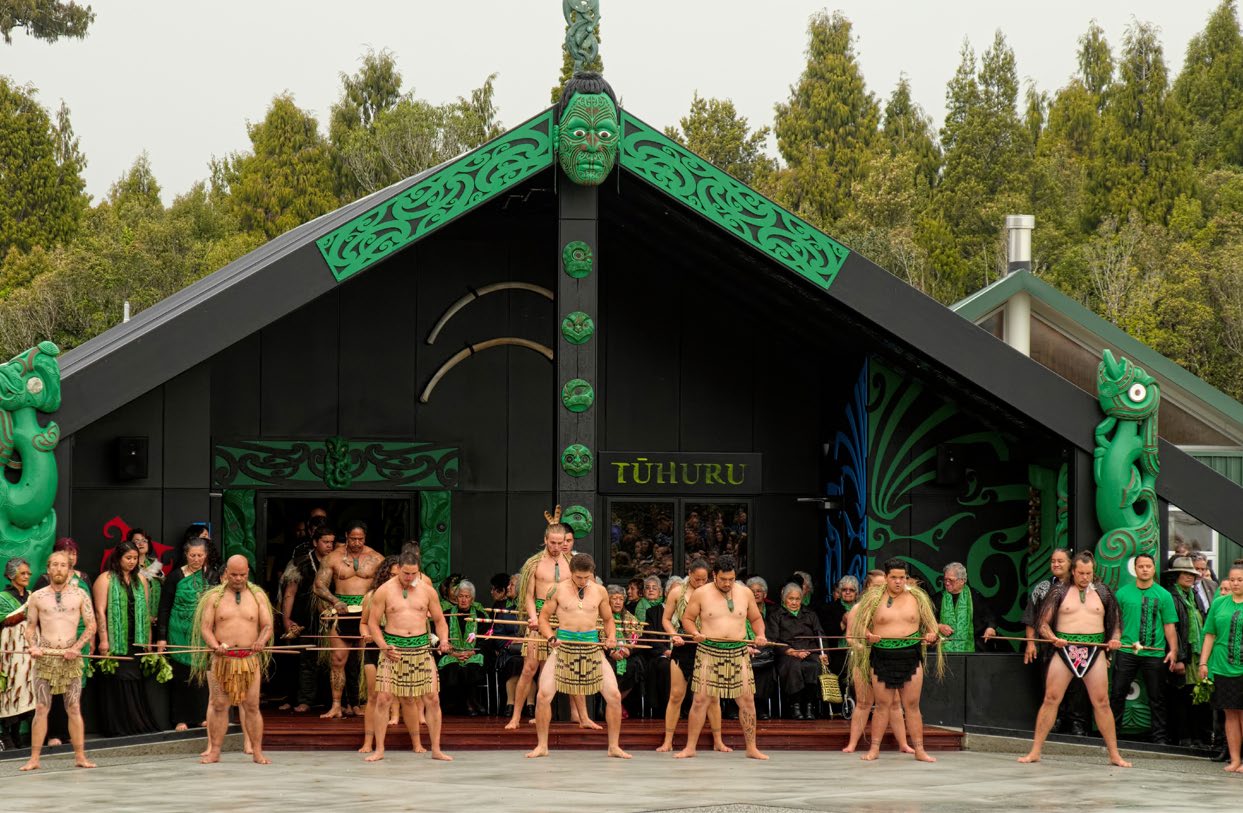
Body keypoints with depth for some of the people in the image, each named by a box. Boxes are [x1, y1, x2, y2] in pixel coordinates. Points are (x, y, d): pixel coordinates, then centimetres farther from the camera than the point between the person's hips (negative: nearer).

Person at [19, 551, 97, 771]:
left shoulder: (80, 595, 5)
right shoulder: (37, 597, 7)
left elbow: (91, 626, 4)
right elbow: (30, 627, 12)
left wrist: (76, 647, -9)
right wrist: (33, 646, -6)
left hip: (71, 658, 0)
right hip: (44, 657, 0)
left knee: (74, 708, 0)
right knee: (41, 709, -2)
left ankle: (80, 756, 5)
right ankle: (34, 759, -1)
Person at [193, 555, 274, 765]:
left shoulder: (258, 596, 11)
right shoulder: (214, 597, 8)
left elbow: (267, 626, 7)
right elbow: (205, 627, 3)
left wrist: (261, 641, -15)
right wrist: (215, 645, -15)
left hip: (250, 659, 0)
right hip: (221, 660, 0)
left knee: (252, 706, -1)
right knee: (218, 705, -1)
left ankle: (257, 752, 2)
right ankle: (214, 751, 4)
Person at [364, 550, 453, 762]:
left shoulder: (427, 591, 6)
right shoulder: (384, 591, 0)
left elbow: (439, 620, 13)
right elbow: (372, 622, 2)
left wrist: (443, 640, -6)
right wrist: (383, 645, -12)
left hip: (421, 647, 2)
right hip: (393, 648, -2)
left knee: (432, 698, -1)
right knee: (383, 698, -7)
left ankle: (436, 749, 8)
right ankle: (379, 750, 1)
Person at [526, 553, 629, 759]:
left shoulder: (600, 592, 6)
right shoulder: (558, 590, 0)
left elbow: (608, 619, 17)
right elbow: (544, 617, 6)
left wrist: (611, 637, -2)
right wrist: (550, 637, -12)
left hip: (592, 646, 2)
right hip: (563, 646, -2)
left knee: (614, 696, -5)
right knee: (543, 696, -12)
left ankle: (614, 746, 10)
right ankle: (542, 746, 5)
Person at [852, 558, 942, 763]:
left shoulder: (917, 597, 7)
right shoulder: (874, 599, 2)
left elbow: (930, 623, 13)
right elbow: (860, 623, 6)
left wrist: (931, 635, -7)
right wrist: (868, 635, -14)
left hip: (910, 656, 1)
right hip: (882, 656, -1)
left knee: (912, 705, 2)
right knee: (882, 704, 2)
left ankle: (919, 750, 5)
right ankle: (874, 748, 9)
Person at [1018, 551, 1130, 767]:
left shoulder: (1102, 593, 12)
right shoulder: (1060, 592, 6)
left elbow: (1115, 622, 16)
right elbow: (1044, 624, 5)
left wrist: (1115, 639, -4)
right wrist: (1053, 638, -14)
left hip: (1094, 652, 1)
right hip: (1065, 650, -1)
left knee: (1102, 703, 0)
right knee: (1051, 699, -4)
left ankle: (1114, 754, 6)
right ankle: (1035, 751, 0)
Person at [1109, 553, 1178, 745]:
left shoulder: (1163, 595, 4)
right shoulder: (1123, 593, 6)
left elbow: (1169, 626, 3)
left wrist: (1173, 650, -5)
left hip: (1155, 653, 0)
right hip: (1126, 651, 0)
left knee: (1157, 698, 5)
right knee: (1117, 693, 2)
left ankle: (1160, 737, 12)